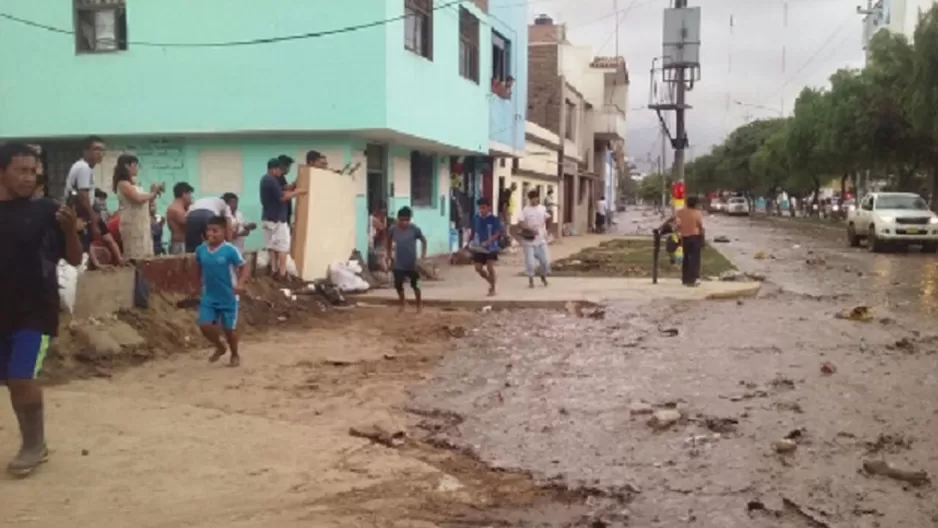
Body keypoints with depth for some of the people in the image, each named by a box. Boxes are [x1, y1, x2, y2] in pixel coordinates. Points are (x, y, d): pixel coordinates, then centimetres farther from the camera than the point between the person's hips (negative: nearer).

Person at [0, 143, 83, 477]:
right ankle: (33, 444, 27)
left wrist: (71, 230, -22)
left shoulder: (47, 211, -6)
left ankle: (34, 444, 10)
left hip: (37, 310, -4)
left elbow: (75, 259, -6)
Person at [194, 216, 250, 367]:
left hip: (228, 298, -4)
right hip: (209, 297, 4)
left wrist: (240, 284, -33)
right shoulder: (201, 250, -3)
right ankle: (220, 347, 25)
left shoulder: (230, 250, -18)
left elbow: (245, 268, -17)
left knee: (229, 328, 8)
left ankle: (235, 355, 33)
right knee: (205, 325, -5)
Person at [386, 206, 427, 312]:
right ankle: (403, 303, 30)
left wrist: (423, 254, -10)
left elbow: (423, 241, -1)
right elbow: (389, 242, 9)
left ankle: (419, 304, 30)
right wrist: (389, 256, 11)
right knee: (398, 285, 4)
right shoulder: (393, 229, -9)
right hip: (398, 264, 2)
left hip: (412, 263, -2)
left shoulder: (415, 229, -15)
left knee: (415, 285, 8)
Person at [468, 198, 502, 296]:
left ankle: (492, 289, 6)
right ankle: (491, 282, 29)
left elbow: (497, 233, -16)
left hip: (491, 247, -4)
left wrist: (488, 241, -31)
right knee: (478, 268, 1)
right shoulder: (475, 218, 0)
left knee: (490, 267, -12)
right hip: (478, 248, 4)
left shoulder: (494, 219, -11)